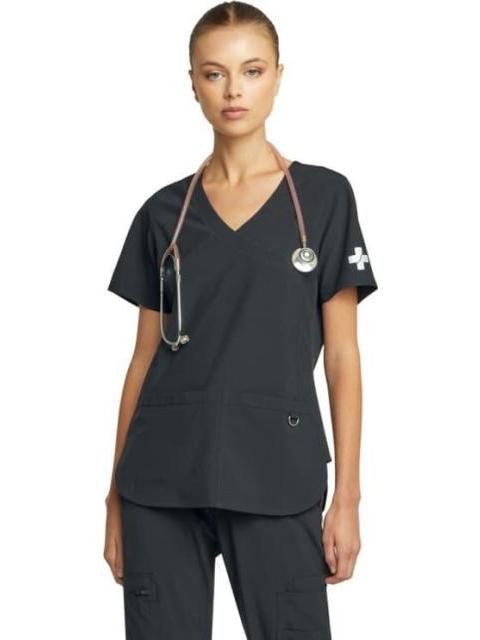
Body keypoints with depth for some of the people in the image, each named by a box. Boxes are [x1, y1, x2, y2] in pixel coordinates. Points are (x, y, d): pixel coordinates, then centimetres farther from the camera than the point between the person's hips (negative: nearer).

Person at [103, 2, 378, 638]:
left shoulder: (323, 196, 3)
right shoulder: (164, 211, 9)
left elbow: (342, 355, 2)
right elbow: (145, 357, 11)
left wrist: (347, 495, -3)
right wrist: (116, 494, 9)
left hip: (276, 477, -2)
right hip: (162, 479, 2)